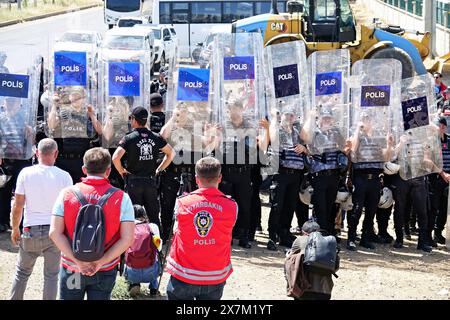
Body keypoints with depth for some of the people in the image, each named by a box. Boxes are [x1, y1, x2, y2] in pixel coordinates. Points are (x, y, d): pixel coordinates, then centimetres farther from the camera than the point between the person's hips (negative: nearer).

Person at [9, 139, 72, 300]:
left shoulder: (26, 173, -6)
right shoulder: (64, 176, -7)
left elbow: (17, 206, -4)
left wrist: (15, 229, 9)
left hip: (31, 232, 0)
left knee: (22, 272, 15)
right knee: (51, 275, 9)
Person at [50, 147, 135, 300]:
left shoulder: (67, 194, -6)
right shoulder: (121, 198, -8)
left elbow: (55, 233, -12)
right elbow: (127, 238, -14)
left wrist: (78, 262, -14)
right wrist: (100, 263, -14)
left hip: (71, 269, 1)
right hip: (104, 271, -1)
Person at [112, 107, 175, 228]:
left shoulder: (129, 138, -10)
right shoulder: (156, 137, 3)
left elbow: (115, 157, -20)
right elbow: (171, 153, 11)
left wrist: (122, 171, -4)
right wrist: (159, 170, 13)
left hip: (134, 182, -3)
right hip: (151, 182, 3)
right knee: (154, 216, 9)